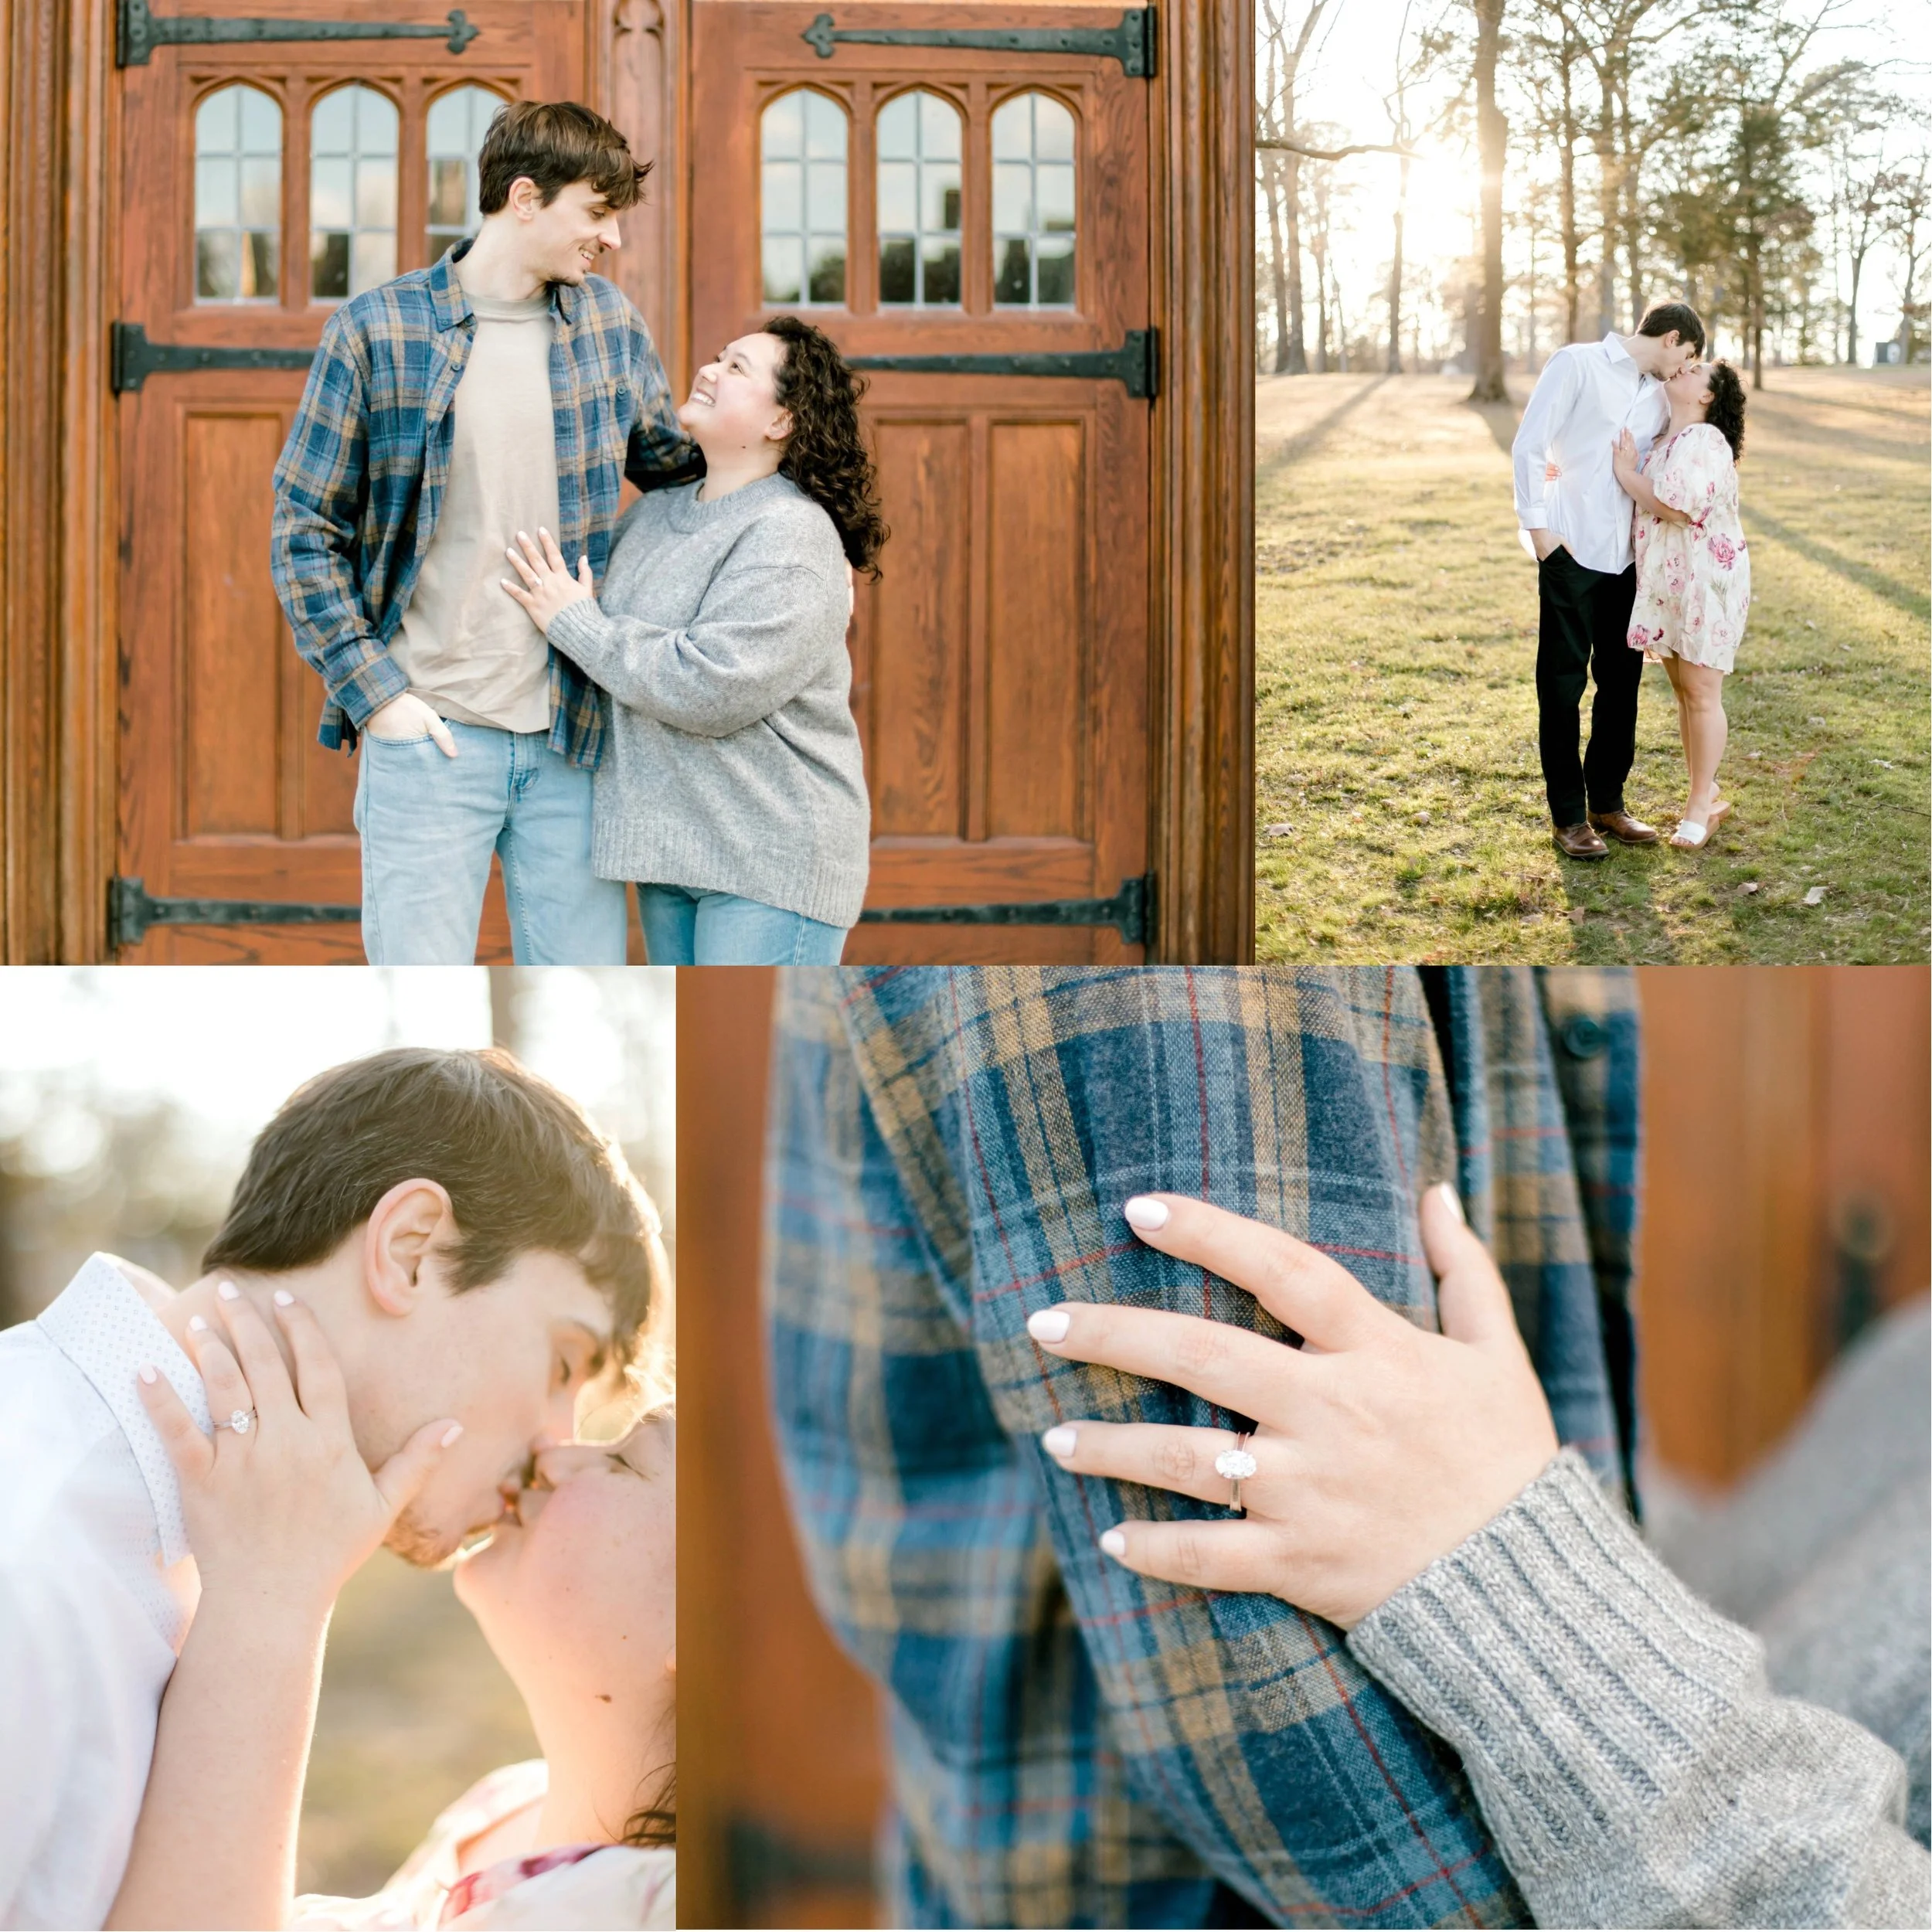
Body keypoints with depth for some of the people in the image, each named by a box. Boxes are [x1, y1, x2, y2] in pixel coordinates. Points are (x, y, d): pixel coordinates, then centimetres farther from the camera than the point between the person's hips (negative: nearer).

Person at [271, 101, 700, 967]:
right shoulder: (377, 330, -4)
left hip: (572, 736, 4)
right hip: (428, 734, -3)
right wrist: (374, 692, -9)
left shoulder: (610, 322, 7)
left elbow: (676, 467, 22)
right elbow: (305, 531, -1)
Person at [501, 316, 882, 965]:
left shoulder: (791, 535, -16)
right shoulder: (657, 512, 11)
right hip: (671, 842, 9)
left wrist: (573, 622, -15)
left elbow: (711, 689, -25)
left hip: (769, 861, -9)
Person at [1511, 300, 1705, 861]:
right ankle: (1568, 816, 6)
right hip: (1570, 551, -7)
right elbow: (1528, 445, -8)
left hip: (1626, 556, 7)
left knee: (1621, 678, 11)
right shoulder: (1578, 364, -4)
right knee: (1563, 682, 0)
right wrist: (1537, 525, -12)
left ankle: (1607, 803, 23)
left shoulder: (1658, 397, 15)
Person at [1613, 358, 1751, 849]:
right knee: (1683, 691, 13)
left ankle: (1701, 805, 4)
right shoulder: (1666, 441, 14)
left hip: (1705, 582, -9)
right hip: (1667, 584, 9)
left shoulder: (1704, 442, -16)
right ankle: (1705, 795, 23)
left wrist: (1626, 472, -14)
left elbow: (1677, 506, -27)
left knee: (1701, 693, -4)